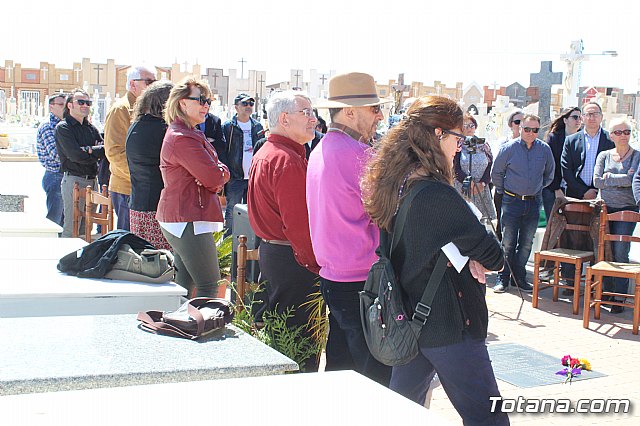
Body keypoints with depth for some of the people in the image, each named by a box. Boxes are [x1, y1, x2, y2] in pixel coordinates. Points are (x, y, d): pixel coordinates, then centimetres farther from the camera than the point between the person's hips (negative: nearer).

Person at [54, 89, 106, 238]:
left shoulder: (91, 128, 17)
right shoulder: (63, 128, -3)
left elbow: (105, 147, 5)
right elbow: (76, 155, -15)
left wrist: (89, 151, -13)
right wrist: (99, 150, -6)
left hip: (92, 180, 7)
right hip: (73, 180, -7)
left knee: (86, 229, 9)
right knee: (71, 230, -7)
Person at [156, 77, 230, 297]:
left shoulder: (188, 133, 19)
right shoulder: (183, 138, -15)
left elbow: (222, 172, 14)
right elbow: (214, 176, -20)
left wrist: (215, 175, -9)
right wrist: (220, 173, 3)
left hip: (180, 219, 11)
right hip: (188, 220, -11)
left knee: (185, 284, 15)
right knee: (208, 286, -9)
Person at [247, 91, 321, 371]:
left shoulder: (264, 154, 15)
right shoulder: (288, 160, -18)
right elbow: (298, 223, -23)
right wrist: (318, 266, -18)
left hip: (269, 251, 11)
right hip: (292, 259, -11)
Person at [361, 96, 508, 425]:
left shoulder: (395, 185, 4)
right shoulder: (436, 193, -23)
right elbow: (492, 255, -17)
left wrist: (467, 257, -4)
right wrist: (493, 260, 6)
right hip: (449, 324, -9)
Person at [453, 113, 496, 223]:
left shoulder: (484, 145, 10)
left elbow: (490, 166, 9)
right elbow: (456, 169, -5)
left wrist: (482, 183, -6)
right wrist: (470, 183, -14)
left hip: (483, 188, 3)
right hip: (462, 189, -3)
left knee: (486, 216, -2)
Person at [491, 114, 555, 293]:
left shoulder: (544, 149, 2)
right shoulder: (509, 148, -5)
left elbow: (549, 174, 19)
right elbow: (496, 172, 6)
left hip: (533, 203, 3)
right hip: (512, 201, -3)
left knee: (526, 243, 8)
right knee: (508, 243, -2)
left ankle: (519, 278, 18)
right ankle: (502, 279, 5)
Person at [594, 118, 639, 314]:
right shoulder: (604, 156, 10)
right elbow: (597, 181, -2)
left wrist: (610, 177, -7)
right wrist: (623, 179, -6)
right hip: (605, 208, 3)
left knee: (620, 252, -9)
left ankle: (619, 299, -4)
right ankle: (607, 292, 17)